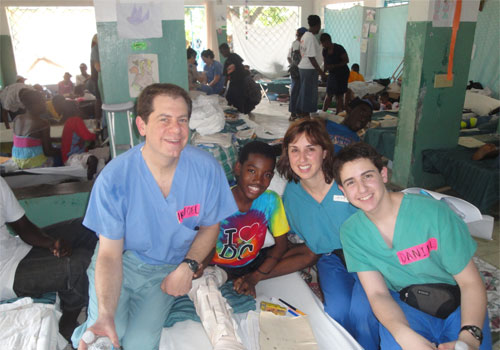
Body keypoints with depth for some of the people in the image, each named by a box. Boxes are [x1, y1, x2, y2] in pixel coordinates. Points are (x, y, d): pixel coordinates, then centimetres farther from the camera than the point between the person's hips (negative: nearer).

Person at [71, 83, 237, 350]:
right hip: (123, 260, -1)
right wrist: (105, 315, -30)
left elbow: (210, 225, 1)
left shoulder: (206, 168, -17)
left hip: (171, 267, 2)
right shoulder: (113, 178, -22)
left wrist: (187, 267, -13)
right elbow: (110, 254, -17)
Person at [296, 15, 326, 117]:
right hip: (310, 69, -9)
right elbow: (311, 57, -20)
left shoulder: (305, 36, 12)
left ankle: (300, 113, 25)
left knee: (303, 92, 16)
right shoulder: (311, 37, -17)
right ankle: (305, 116, 3)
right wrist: (321, 72, -17)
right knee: (309, 93, -3)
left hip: (303, 67, 9)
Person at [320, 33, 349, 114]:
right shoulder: (325, 50, 2)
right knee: (329, 94, 7)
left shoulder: (339, 49, -16)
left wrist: (334, 66, -24)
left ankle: (338, 113, 0)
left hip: (342, 73, -6)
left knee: (339, 95, -5)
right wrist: (323, 72, -10)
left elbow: (346, 60, -15)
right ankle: (323, 112, 11)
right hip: (332, 74, 6)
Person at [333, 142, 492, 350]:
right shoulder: (351, 232, -9)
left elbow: (470, 282, -14)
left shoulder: (433, 213, -18)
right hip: (404, 306, 0)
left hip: (457, 304, 0)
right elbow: (377, 294, -12)